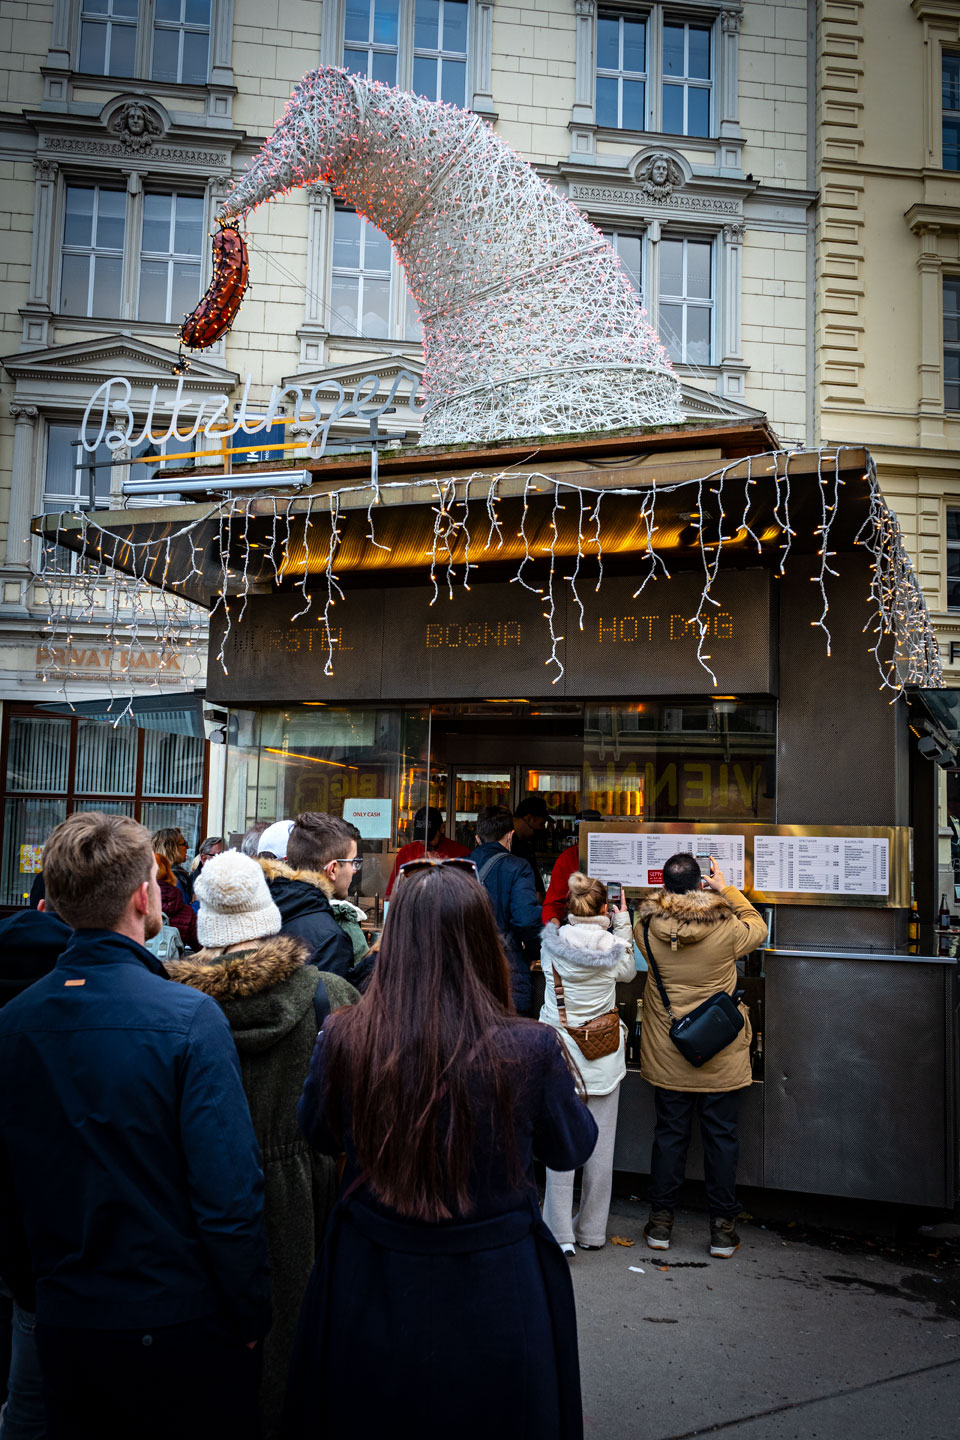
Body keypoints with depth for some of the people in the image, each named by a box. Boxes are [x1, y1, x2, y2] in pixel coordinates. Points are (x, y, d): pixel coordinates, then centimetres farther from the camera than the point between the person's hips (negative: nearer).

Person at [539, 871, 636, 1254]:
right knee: (600, 1145, 12)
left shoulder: (553, 943, -10)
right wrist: (622, 924, 10)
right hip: (603, 1058, 0)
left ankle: (560, 1235, 7)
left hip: (559, 1052, 0)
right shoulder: (612, 946, -10)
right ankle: (592, 1232, 22)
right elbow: (628, 971, 12)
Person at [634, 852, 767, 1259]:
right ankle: (722, 1229, 20)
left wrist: (676, 891, 17)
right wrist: (727, 889, 14)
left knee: (669, 1134, 14)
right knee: (721, 1138, 11)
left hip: (667, 1057, 2)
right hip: (720, 1058, -1)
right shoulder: (727, 930, -17)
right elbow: (759, 928, 6)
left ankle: (660, 1223, 23)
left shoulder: (647, 929, -13)